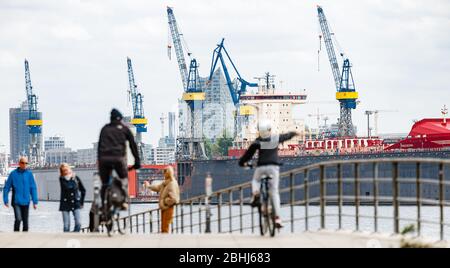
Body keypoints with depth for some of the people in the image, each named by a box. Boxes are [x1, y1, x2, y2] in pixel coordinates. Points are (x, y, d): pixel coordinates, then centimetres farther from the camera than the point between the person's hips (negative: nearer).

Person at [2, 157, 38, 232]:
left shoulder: (29, 174, 2)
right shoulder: (13, 174, -2)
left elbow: (33, 188, 4)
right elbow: (6, 188, 1)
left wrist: (35, 202, 0)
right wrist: (6, 200, -4)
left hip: (26, 202, 2)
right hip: (16, 202, -2)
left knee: (25, 221, 8)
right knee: (18, 219, -17)